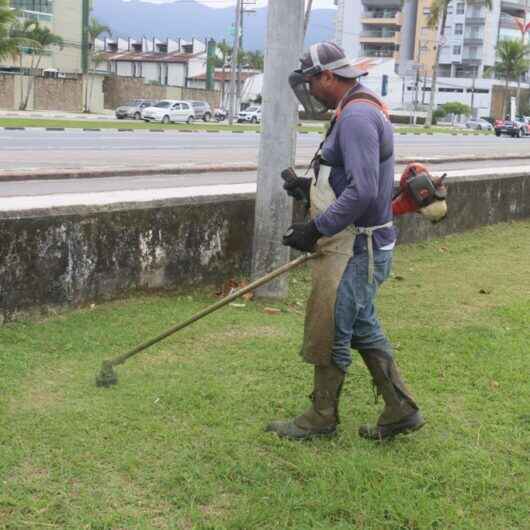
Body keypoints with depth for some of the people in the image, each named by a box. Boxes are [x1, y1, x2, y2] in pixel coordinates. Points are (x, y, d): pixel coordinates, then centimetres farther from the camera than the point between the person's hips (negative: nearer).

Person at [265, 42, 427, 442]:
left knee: (329, 334, 3)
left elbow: (361, 192, -28)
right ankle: (401, 411, 26)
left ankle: (321, 419, 19)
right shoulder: (359, 109, 14)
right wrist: (311, 188, 10)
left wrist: (316, 229, -22)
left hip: (355, 251, -10)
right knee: (363, 329, 18)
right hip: (358, 247, 10)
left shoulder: (357, 115, -20)